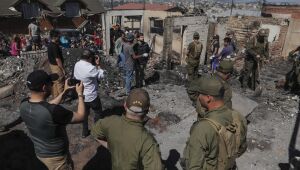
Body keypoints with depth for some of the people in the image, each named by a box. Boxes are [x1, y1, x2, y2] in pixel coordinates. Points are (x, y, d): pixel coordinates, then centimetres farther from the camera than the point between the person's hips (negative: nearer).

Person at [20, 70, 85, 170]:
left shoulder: (24, 105, -14)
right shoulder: (53, 111, -37)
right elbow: (80, 117, -21)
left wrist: (64, 91, 5)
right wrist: (80, 94, -11)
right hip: (56, 156, -7)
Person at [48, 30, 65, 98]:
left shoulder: (50, 45, 8)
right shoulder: (55, 46, -23)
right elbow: (57, 59, -24)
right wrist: (63, 69, -20)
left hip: (52, 65, 10)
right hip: (57, 66, -10)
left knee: (55, 82, 17)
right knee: (60, 83, -1)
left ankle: (55, 97, 26)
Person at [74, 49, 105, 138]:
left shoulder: (77, 65, -5)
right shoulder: (90, 68, -29)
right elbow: (101, 75, -16)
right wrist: (98, 64, -6)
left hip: (82, 95, 7)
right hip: (92, 96, -7)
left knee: (84, 114, 22)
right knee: (98, 113, 14)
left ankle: (84, 132, 34)